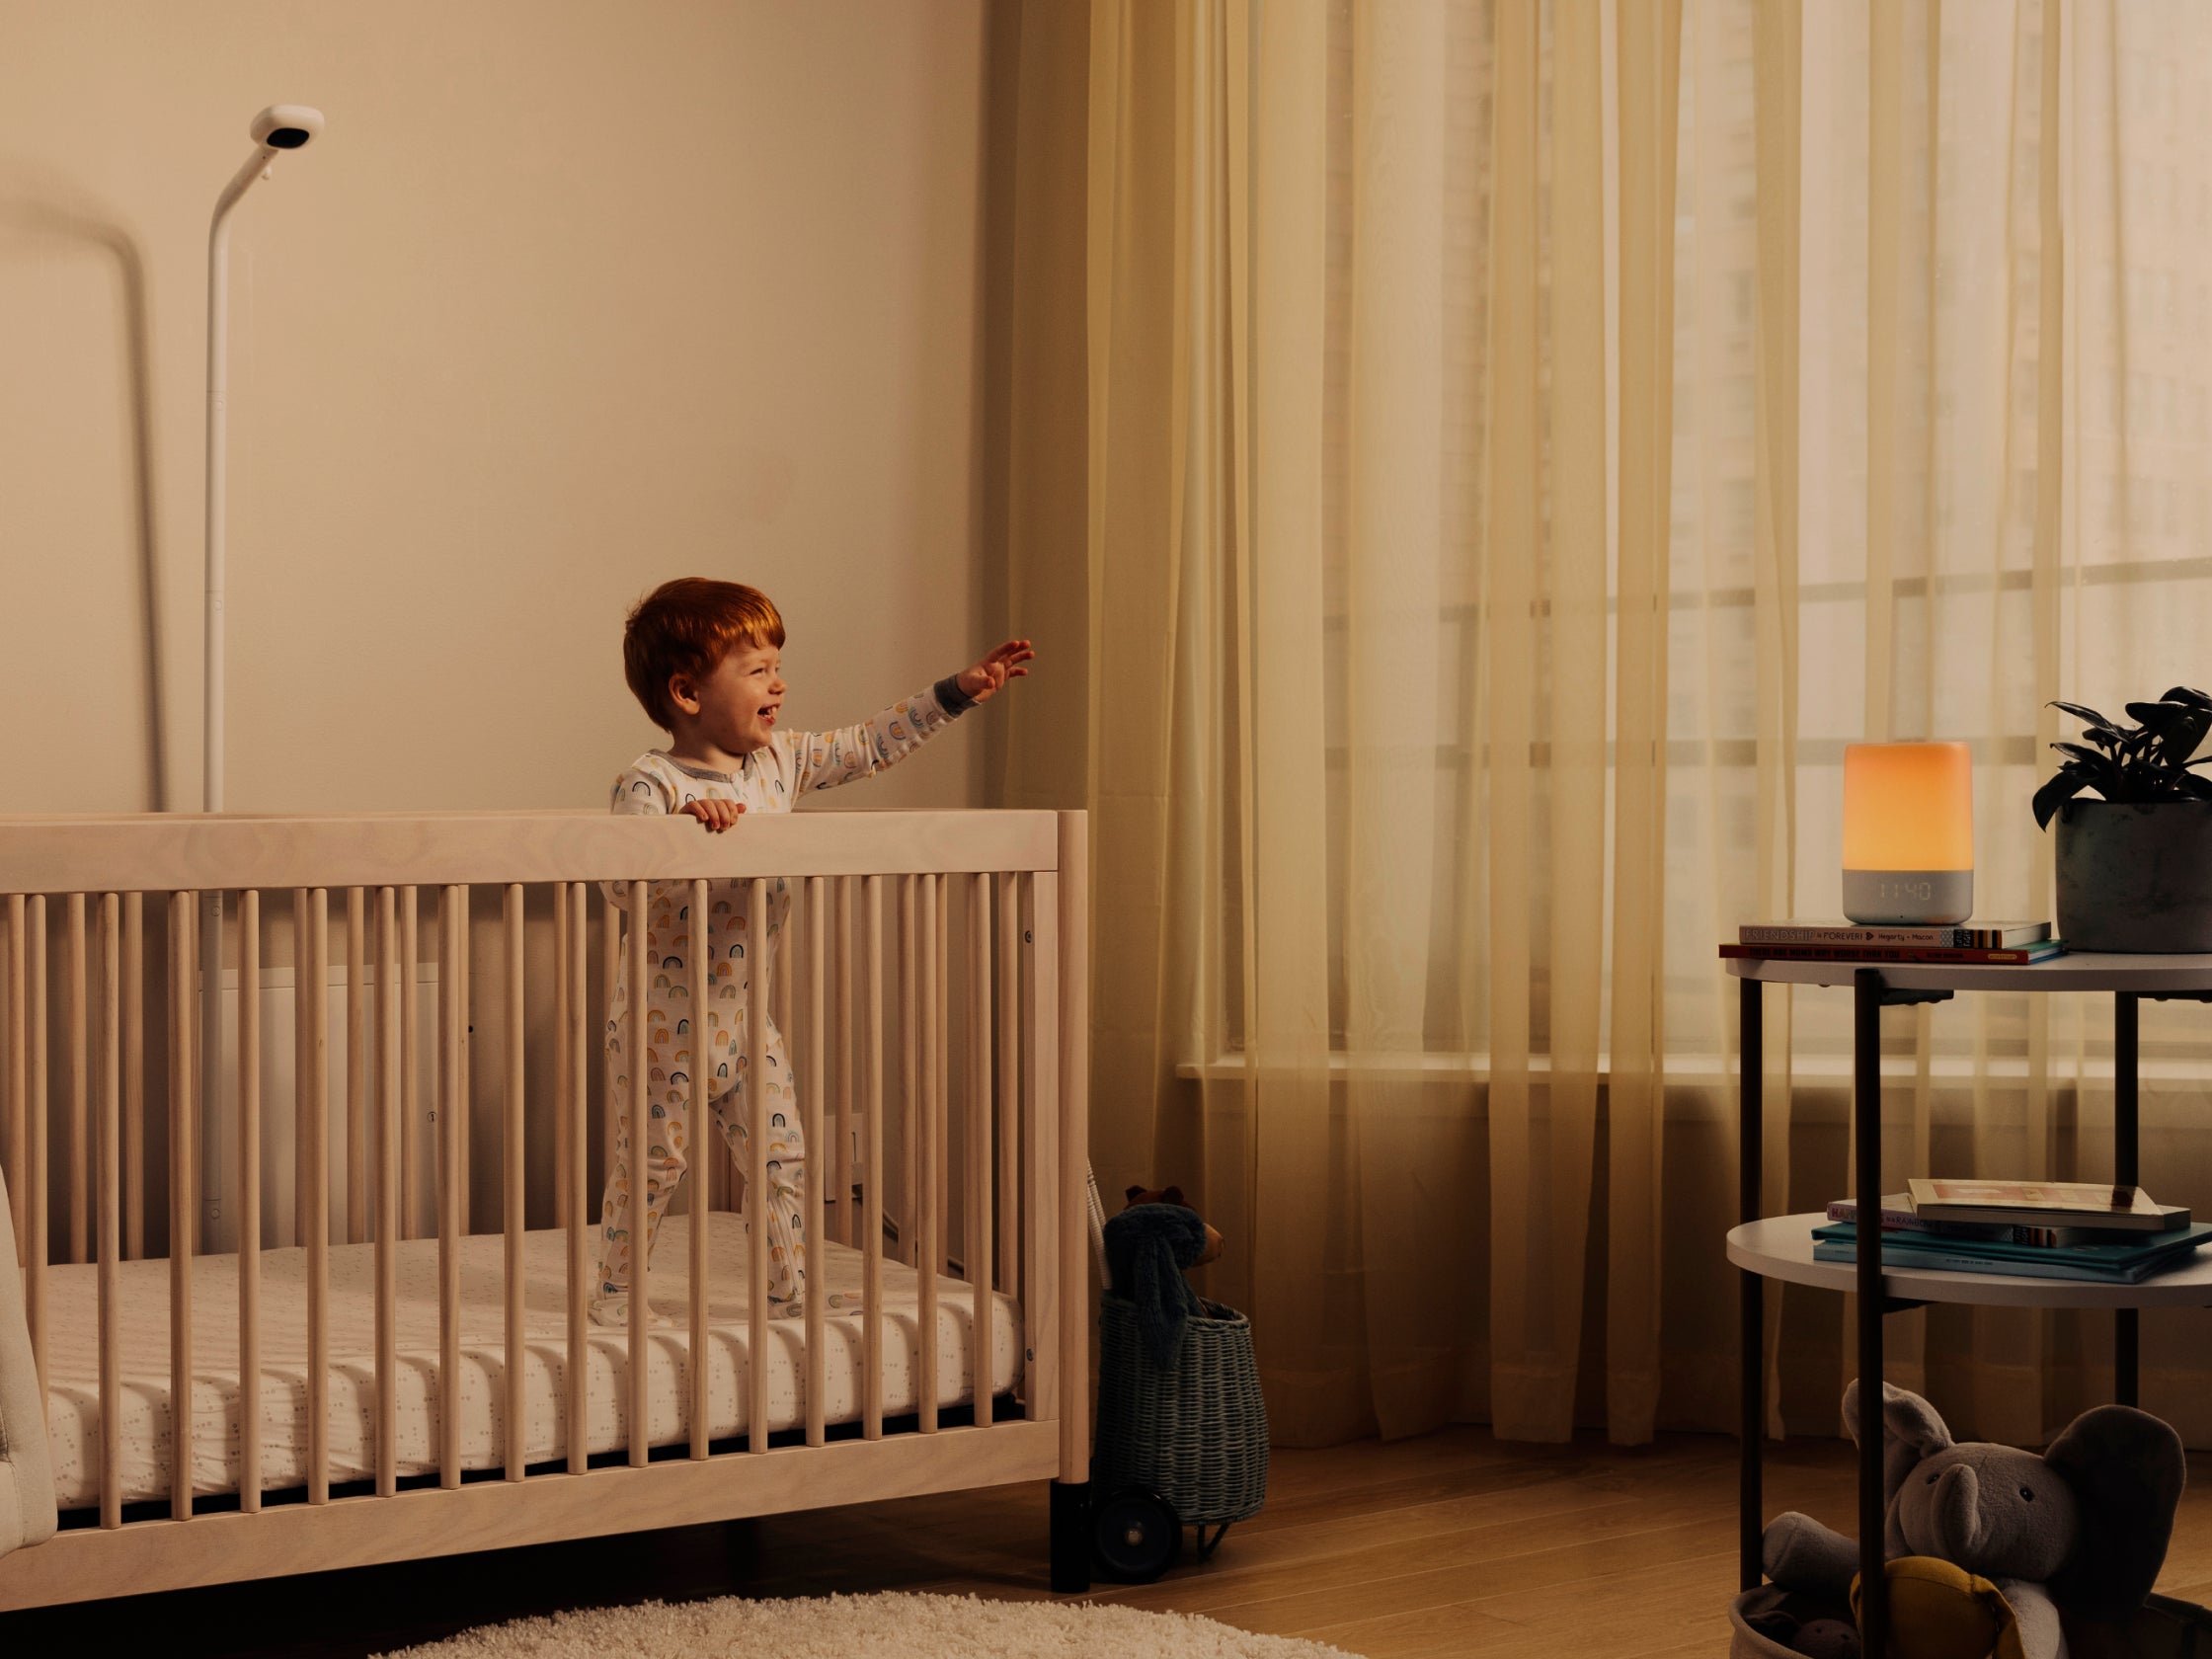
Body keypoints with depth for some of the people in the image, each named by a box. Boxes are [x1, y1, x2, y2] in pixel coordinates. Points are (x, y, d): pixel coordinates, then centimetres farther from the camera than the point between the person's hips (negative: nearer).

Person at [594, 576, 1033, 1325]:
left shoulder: (780, 763, 3)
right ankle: (615, 1292, 20)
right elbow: (622, 883, -29)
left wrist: (956, 693, 11)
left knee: (782, 1153, 8)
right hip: (665, 1012, -6)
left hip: (744, 1011, 6)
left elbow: (867, 746, 13)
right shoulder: (650, 783, -18)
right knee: (652, 1159, 4)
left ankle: (787, 1291, 21)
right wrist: (679, 825, -44)